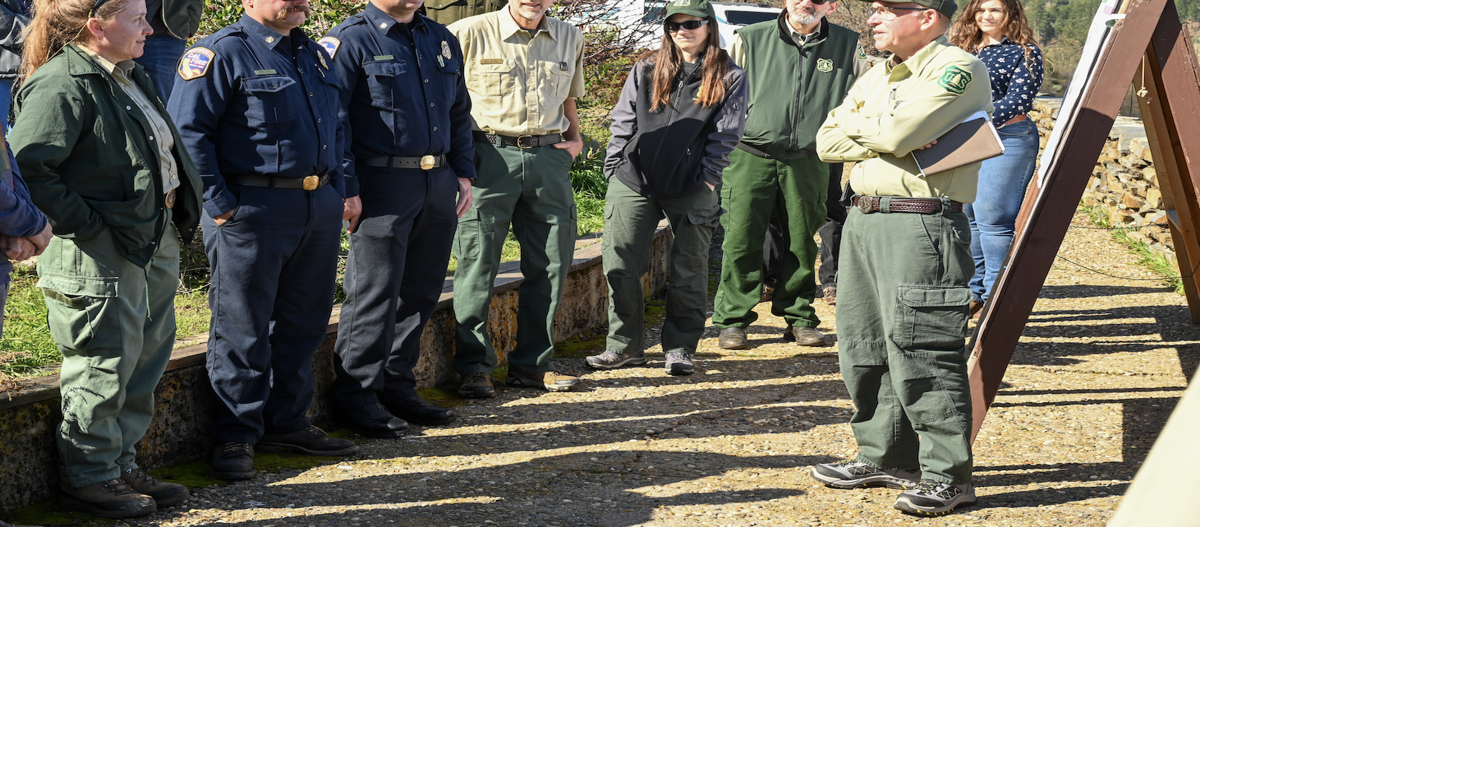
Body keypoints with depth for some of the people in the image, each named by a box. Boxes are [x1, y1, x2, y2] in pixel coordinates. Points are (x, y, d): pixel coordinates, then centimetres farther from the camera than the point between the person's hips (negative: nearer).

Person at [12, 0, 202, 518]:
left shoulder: (129, 77, 15)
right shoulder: (61, 85, -16)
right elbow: (27, 168, -23)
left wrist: (172, 219, 15)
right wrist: (85, 224, -20)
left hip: (154, 241, 10)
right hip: (100, 252, -10)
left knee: (145, 360, 15)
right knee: (104, 365, -1)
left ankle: (122, 466, 27)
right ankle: (89, 479, 11)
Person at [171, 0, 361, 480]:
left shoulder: (315, 54, 17)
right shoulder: (223, 53, -8)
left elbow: (336, 127, 27)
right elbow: (187, 132, -13)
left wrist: (338, 190, 17)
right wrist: (218, 203, -16)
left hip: (319, 207, 8)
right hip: (253, 209, -7)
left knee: (303, 323, 12)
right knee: (242, 329, -1)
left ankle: (288, 423, 23)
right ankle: (235, 436, 6)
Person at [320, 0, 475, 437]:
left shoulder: (441, 40, 17)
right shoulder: (351, 41, -4)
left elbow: (459, 113, 24)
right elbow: (331, 119, -9)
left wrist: (463, 173, 14)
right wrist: (347, 189, -14)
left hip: (438, 185, 7)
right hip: (382, 183, -7)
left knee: (420, 292, 10)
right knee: (374, 291, -6)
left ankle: (398, 388, 20)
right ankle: (356, 397, 2)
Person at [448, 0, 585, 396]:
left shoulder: (570, 39, 14)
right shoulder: (470, 33, -2)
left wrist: (575, 140, 14)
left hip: (548, 158, 4)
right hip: (490, 155, -4)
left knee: (551, 263, 5)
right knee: (477, 261, -4)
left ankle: (532, 363, 16)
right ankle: (474, 366, 5)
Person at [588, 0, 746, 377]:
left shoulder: (729, 77, 5)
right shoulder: (645, 70, 11)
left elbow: (725, 134, 2)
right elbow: (623, 123, 11)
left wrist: (706, 177, -5)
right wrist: (615, 170, 4)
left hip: (691, 190, -2)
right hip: (634, 183, 2)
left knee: (688, 271, 3)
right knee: (620, 266, 0)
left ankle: (680, 348, 15)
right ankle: (624, 345, 12)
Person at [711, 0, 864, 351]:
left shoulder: (848, 46, 6)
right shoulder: (750, 40, 3)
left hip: (807, 161, 1)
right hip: (751, 155, -1)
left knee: (802, 242, 7)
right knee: (741, 240, -3)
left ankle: (799, 317, 20)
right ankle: (732, 320, 5)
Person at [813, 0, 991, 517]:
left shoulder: (958, 70, -7)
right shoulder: (876, 77, 19)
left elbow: (897, 131, -20)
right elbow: (827, 143, 10)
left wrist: (857, 126, 1)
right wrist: (885, 138, -8)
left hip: (921, 223, -9)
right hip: (863, 219, 9)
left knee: (920, 353, -11)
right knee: (863, 348, 12)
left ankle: (947, 474, -4)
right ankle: (885, 456, 24)